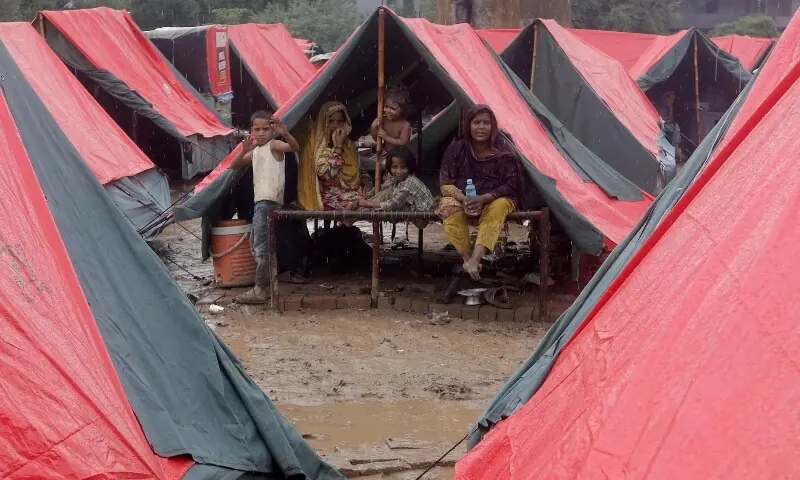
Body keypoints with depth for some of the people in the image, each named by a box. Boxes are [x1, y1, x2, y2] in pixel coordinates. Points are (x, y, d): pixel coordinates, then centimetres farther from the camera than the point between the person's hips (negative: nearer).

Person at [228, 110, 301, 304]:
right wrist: (243, 151, -8)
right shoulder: (254, 151, 19)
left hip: (269, 201, -9)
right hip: (261, 201, 9)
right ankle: (266, 285, 23)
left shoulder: (274, 145, -5)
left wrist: (285, 133, -44)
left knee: (261, 247, -11)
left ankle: (260, 290, -9)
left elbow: (295, 147, -23)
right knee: (261, 246, 15)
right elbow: (234, 166, 12)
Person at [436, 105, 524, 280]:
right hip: (461, 198, 2)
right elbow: (446, 183, -6)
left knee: (498, 207, -36)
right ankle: (467, 258, -32)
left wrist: (484, 198, -27)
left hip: (495, 199, -1)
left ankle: (475, 260, -48)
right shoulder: (457, 148, -6)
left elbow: (510, 186, -11)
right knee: (449, 207, -32)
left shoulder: (503, 150, -11)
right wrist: (463, 199, -26)